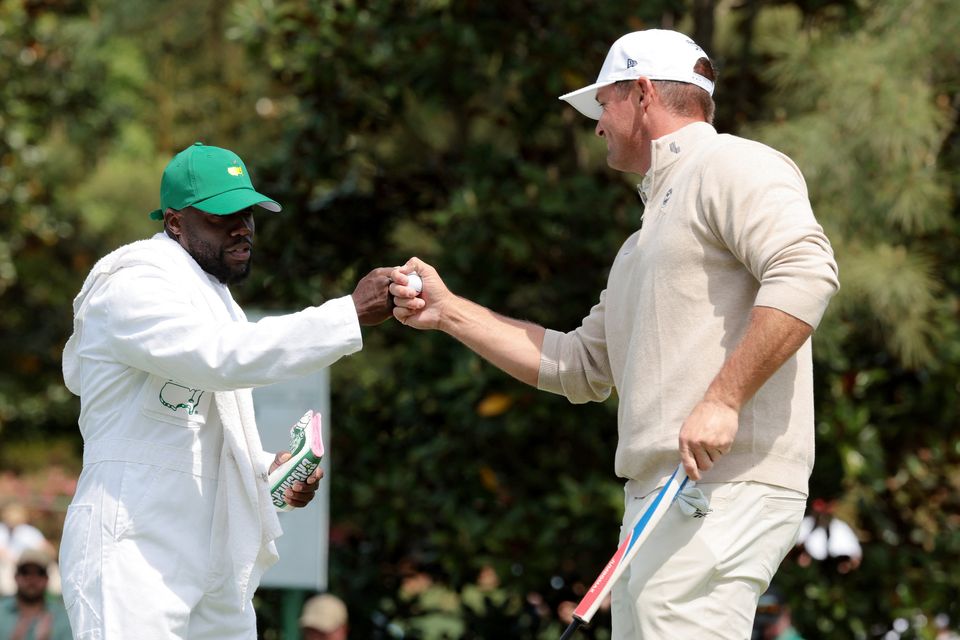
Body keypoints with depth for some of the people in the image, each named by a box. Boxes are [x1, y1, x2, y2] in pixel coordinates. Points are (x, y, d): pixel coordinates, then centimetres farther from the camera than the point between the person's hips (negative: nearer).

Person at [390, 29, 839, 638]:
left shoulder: (732, 166, -2)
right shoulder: (642, 244, 29)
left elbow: (806, 271, -19)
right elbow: (580, 366, 30)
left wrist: (724, 401, -24)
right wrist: (448, 311, 27)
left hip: (724, 490, -10)